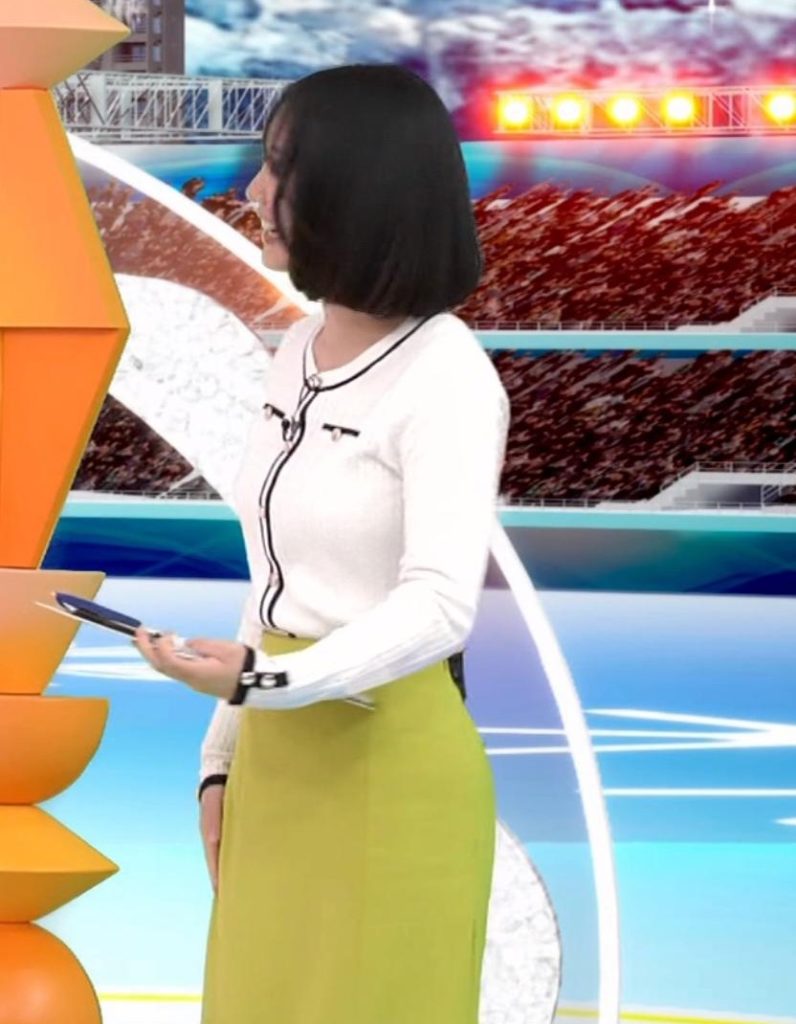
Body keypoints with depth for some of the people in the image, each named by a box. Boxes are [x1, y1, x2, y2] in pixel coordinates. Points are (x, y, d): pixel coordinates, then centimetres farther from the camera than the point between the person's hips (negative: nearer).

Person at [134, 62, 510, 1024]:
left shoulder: (445, 377, -15)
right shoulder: (300, 350, 9)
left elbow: (440, 609, -25)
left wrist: (263, 684, -37)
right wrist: (225, 751, 13)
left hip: (391, 770, -7)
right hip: (279, 756, 8)